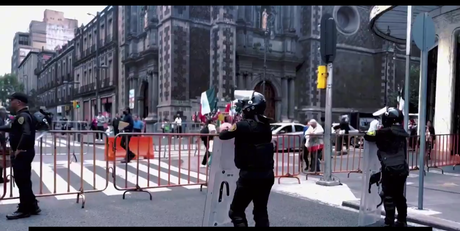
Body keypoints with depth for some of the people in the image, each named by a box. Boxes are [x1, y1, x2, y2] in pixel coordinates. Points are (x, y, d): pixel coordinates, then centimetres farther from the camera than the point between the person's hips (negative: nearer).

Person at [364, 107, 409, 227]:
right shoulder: (401, 132, 8)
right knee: (399, 195, 18)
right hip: (402, 168, 7)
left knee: (388, 196, 2)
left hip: (390, 169, -7)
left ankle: (390, 222, 6)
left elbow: (368, 136, -11)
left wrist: (370, 131, 13)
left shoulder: (385, 132, -13)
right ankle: (402, 221, 29)